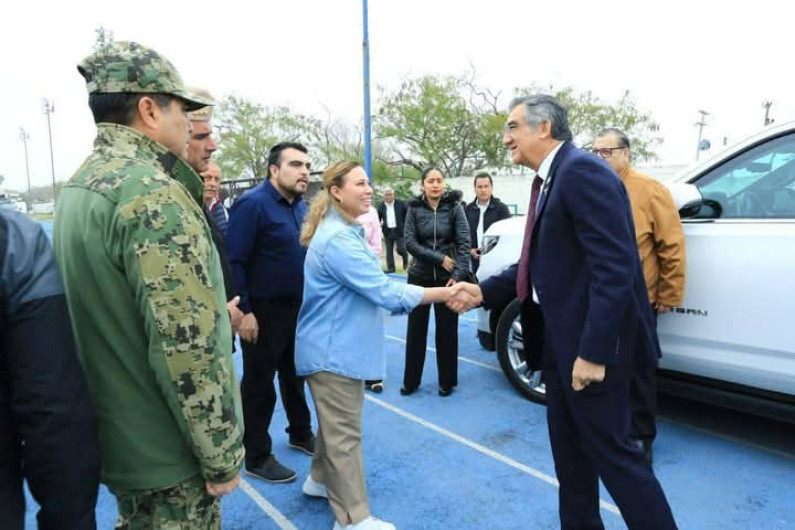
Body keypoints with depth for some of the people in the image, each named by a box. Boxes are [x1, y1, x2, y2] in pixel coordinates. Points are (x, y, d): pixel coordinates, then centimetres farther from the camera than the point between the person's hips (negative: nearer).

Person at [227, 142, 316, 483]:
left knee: (295, 375, 22)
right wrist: (243, 311, -21)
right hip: (264, 312, -7)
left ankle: (301, 434, 41)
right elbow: (234, 261, -19)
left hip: (298, 309, 7)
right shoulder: (252, 204, -16)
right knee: (259, 385, 8)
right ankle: (256, 458, 24)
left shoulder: (301, 207, 7)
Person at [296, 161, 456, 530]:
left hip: (337, 345, 10)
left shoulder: (344, 232, 12)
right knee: (345, 432, 1)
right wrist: (444, 293, -20)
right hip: (334, 350, -10)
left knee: (336, 424, 24)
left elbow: (369, 286, 14)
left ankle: (321, 480, 43)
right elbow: (382, 290, -26)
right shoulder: (338, 239, -24)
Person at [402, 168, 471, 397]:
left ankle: (446, 381, 23)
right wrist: (440, 259, -15)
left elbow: (464, 242, -10)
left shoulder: (454, 207, -4)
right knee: (415, 329, 9)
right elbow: (410, 242, -7)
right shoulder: (414, 209, 0)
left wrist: (458, 274, -22)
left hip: (447, 278, -1)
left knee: (447, 330, 7)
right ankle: (410, 380, 23)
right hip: (419, 277, 1)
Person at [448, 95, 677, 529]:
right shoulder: (550, 180, 13)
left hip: (590, 344, -10)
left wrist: (593, 351, -24)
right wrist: (483, 292, 6)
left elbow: (614, 268, -24)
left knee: (612, 451, 5)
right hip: (560, 340, 10)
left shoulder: (583, 171, -17)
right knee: (570, 455, 21)